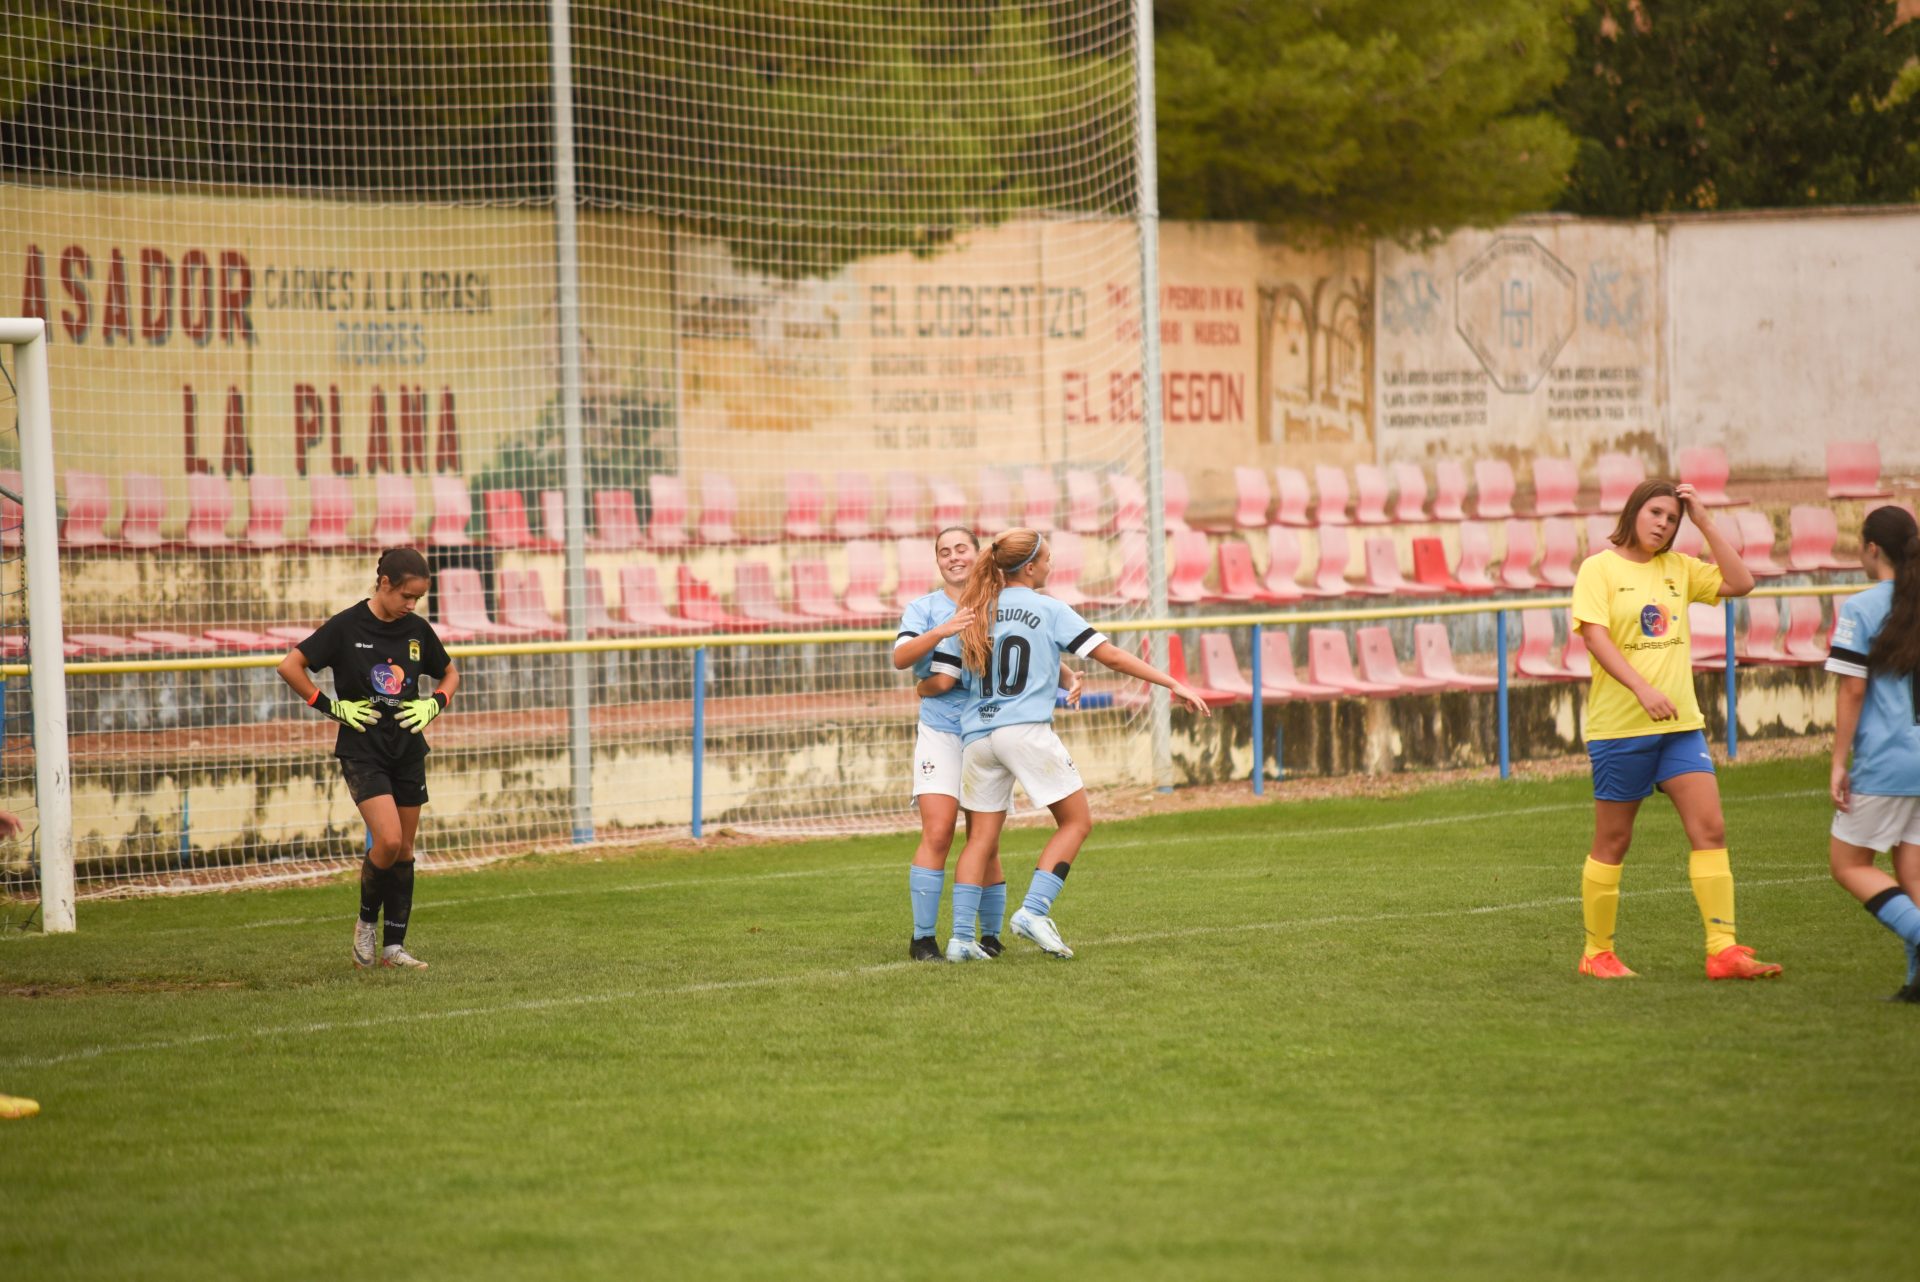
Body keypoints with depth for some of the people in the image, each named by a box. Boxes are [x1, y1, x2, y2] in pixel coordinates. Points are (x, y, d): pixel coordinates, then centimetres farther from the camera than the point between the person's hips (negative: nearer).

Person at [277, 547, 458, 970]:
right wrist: (331, 706, -10)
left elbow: (449, 674, 20)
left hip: (408, 750, 5)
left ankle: (394, 946, 12)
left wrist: (434, 704, 2)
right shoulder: (346, 627, -10)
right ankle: (366, 922, 4)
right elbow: (290, 667, -8)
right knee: (388, 840, -19)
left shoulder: (417, 630, 3)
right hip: (362, 751, -5)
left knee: (404, 850, 6)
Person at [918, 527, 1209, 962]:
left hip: (978, 737, 5)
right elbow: (1110, 655, -1)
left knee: (981, 837, 9)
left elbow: (942, 681, 7)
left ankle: (961, 937, 1)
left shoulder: (972, 614, 11)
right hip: (1027, 731, -5)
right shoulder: (1049, 611, 2)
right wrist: (1173, 684, 2)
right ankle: (1034, 912, -6)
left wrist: (921, 689, 31)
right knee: (1077, 821, 7)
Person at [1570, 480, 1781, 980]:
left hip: (1680, 723, 5)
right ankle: (1597, 953, 15)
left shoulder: (1678, 568, 12)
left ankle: (1723, 951, -7)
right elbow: (1595, 636, -15)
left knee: (1710, 830, -6)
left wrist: (1705, 521, 1)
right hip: (1620, 727, -5)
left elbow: (1740, 582, 4)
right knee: (1613, 843, 4)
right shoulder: (1600, 568, -4)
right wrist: (1643, 689, -27)